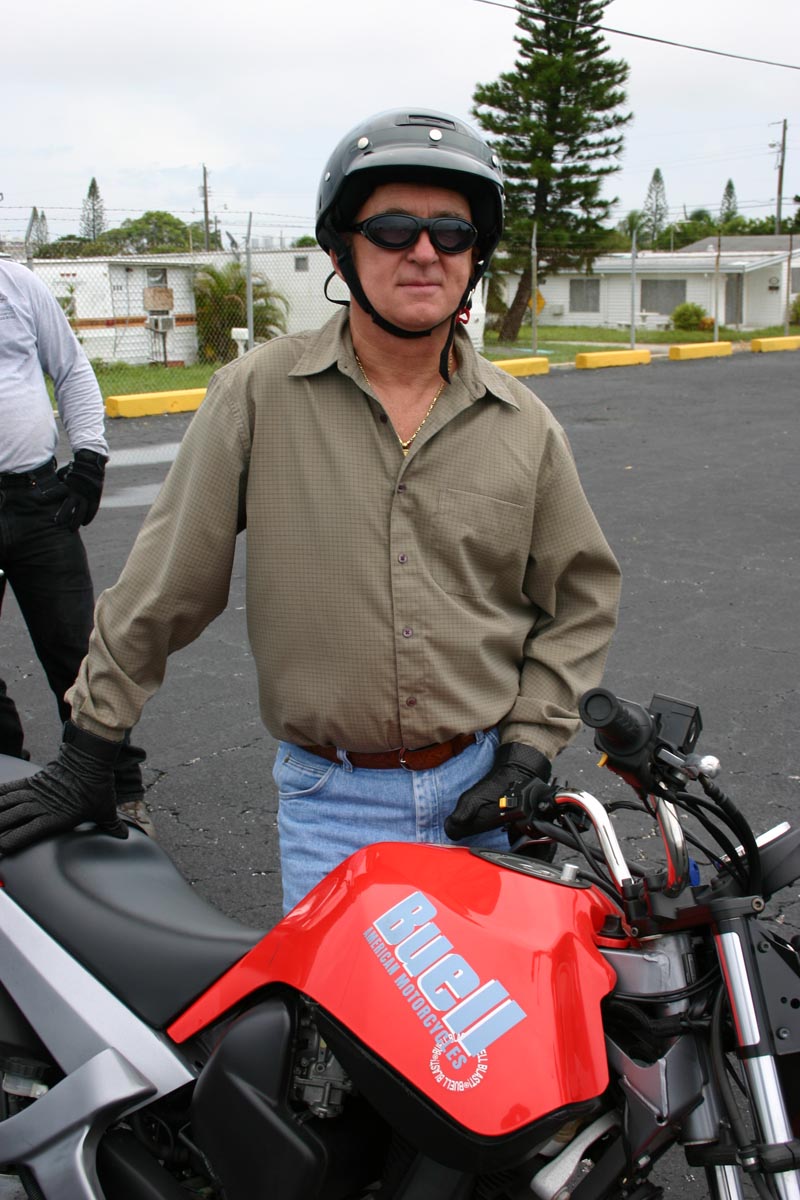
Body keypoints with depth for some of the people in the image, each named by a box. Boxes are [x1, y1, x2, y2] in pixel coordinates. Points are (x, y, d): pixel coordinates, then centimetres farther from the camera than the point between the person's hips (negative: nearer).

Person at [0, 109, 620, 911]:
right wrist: (88, 749, -1)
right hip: (331, 805, -2)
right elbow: (165, 583, -3)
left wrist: (531, 746, -1)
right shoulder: (259, 394, -6)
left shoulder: (523, 424, 2)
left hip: (487, 790, 3)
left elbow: (580, 595, 9)